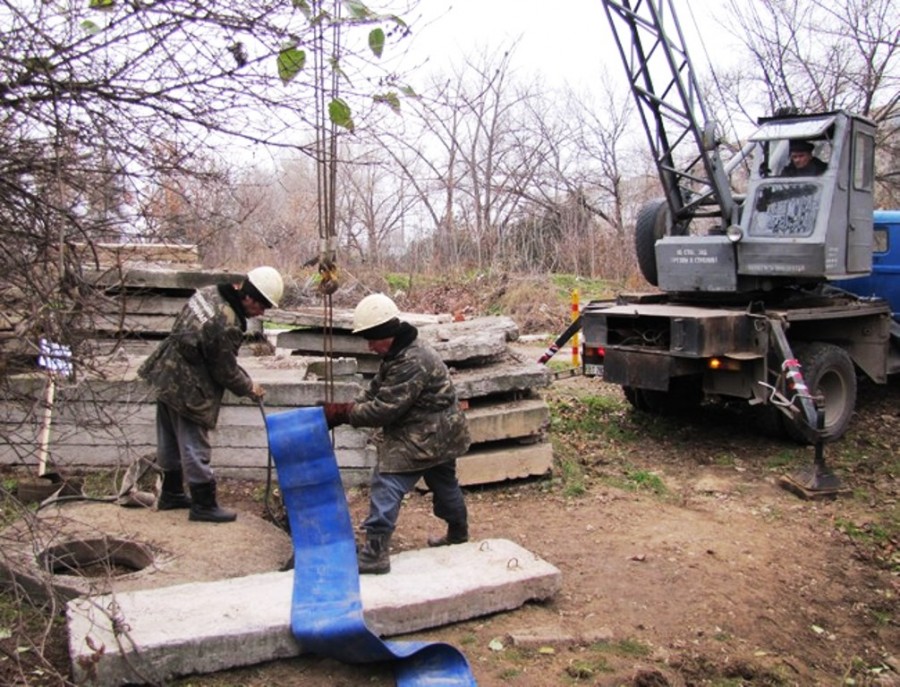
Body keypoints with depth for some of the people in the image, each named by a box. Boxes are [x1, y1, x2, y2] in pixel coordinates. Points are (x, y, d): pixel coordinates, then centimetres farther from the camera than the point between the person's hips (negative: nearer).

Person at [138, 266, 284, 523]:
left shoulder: (209, 292, -2)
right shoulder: (227, 326, -29)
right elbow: (226, 371, -17)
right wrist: (249, 388, 1)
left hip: (167, 376, 10)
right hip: (188, 390, -10)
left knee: (171, 442, 21)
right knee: (194, 448, 2)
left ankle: (171, 494, 36)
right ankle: (203, 505, 13)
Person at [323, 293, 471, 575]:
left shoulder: (412, 363, -27)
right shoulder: (398, 355, 6)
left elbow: (384, 409, -28)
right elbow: (374, 393, 7)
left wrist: (343, 412, -20)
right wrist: (344, 410, -7)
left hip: (425, 438, -11)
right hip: (438, 435, 11)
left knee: (386, 485, -13)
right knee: (443, 483, 26)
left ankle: (375, 554, -14)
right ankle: (458, 533, 47)